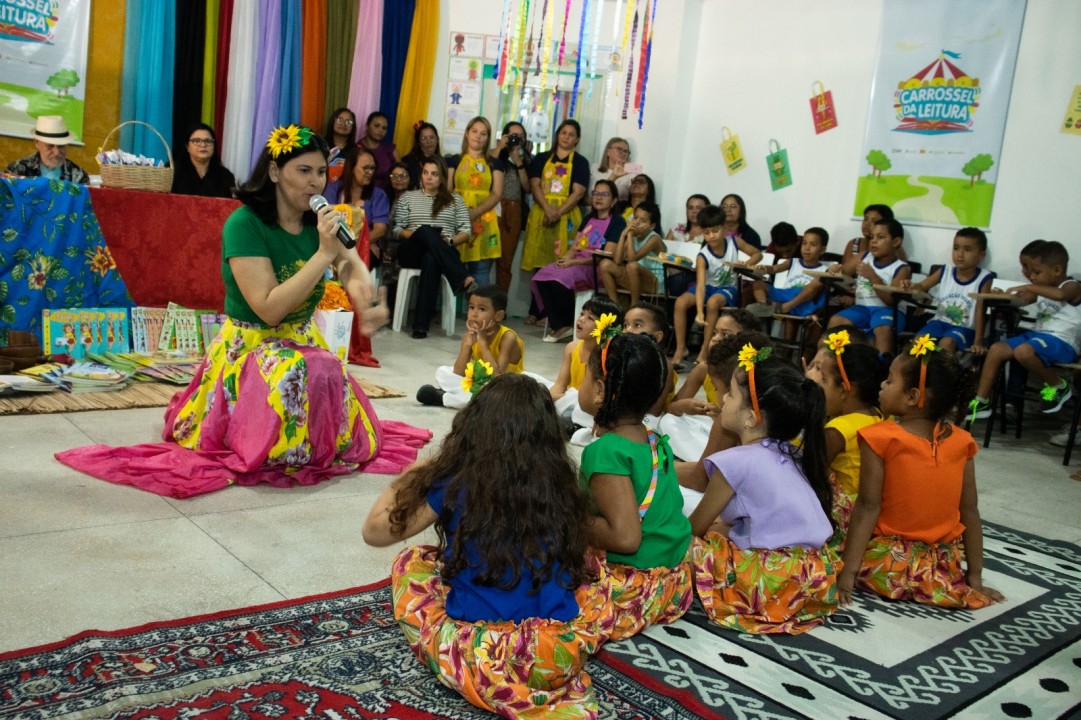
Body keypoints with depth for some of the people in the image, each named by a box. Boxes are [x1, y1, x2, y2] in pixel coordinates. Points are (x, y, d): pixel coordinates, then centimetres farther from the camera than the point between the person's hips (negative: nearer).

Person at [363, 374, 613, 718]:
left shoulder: (457, 485, -5)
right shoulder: (561, 486, 3)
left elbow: (374, 531, 7)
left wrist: (415, 472, 19)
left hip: (478, 656, -3)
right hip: (563, 652, 3)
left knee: (410, 562, 19)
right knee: (587, 564, 29)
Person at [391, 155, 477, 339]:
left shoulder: (455, 200, 19)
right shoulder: (407, 197, 19)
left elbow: (465, 232, 11)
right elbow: (397, 230, 10)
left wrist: (450, 240, -10)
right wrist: (418, 235, -9)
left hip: (443, 254, 0)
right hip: (412, 252, 1)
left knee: (430, 259, -41)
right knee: (426, 231, -36)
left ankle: (421, 324, -48)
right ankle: (465, 280, -49)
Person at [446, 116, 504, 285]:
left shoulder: (495, 163, 13)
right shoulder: (454, 160, 13)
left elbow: (497, 194, 3)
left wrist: (475, 212, -12)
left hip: (483, 220, 0)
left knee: (481, 273, -4)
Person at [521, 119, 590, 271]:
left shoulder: (580, 162, 8)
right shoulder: (541, 159, 13)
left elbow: (578, 192, -3)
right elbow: (534, 186, 2)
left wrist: (558, 213, -15)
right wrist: (548, 210, -15)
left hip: (566, 216, -2)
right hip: (541, 213, 2)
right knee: (538, 259, 0)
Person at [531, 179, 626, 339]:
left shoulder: (617, 222, -2)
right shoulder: (588, 219, 21)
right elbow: (574, 246, 16)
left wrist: (574, 262, -19)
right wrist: (566, 257, -10)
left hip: (596, 268, -7)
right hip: (576, 263, 7)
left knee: (560, 278, -33)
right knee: (542, 276, -20)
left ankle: (569, 324, -13)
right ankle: (559, 325, -17)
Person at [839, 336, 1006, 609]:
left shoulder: (881, 438, -14)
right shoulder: (960, 442, -1)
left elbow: (868, 507, -16)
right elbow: (969, 512, 2)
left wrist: (848, 573, -15)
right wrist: (975, 577, 10)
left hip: (887, 566, -5)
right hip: (944, 567, 6)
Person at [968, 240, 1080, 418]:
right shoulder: (1041, 290, 17)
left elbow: (1060, 294, -32)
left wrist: (1028, 287, -27)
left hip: (1062, 341, -9)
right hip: (1037, 334, 9)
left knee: (1023, 351, -35)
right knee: (996, 349, -5)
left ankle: (1059, 386, -10)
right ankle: (981, 403, -2)